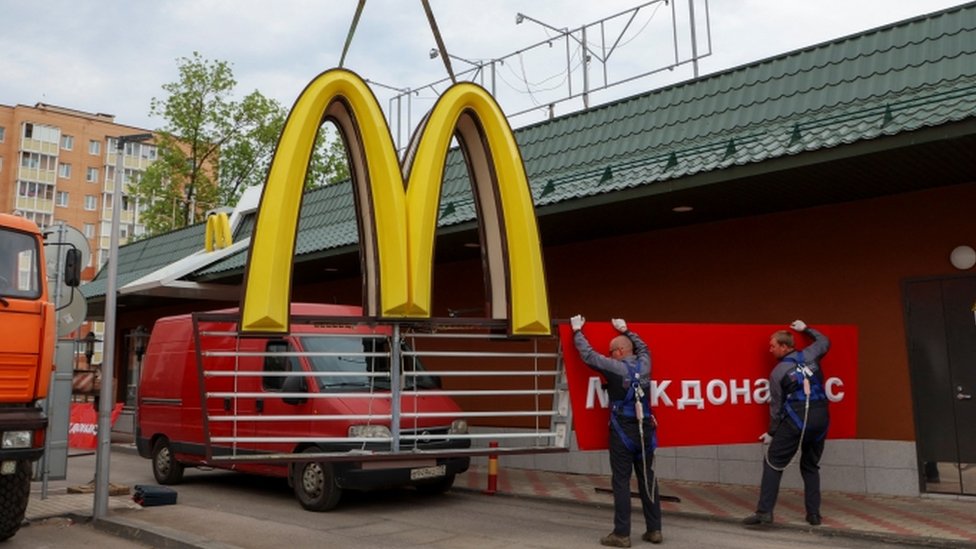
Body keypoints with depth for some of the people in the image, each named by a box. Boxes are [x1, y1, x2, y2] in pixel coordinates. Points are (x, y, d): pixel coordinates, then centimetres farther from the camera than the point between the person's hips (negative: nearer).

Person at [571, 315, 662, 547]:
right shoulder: (644, 364, 6)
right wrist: (625, 331, 38)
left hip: (623, 431, -5)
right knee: (647, 479, 10)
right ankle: (654, 530, 16)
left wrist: (577, 331, 10)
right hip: (645, 429, 6)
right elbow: (643, 347, 28)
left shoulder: (615, 368, -9)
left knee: (621, 482, -2)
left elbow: (588, 355, -3)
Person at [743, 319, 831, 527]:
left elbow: (776, 406, 5)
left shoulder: (777, 372, 1)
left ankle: (764, 511, -5)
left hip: (795, 420, -5)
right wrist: (805, 329, 43)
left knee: (773, 464, 2)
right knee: (811, 467, 19)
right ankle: (814, 514, 17)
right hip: (820, 417, 5)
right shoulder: (809, 355, 9)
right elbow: (824, 341, 31)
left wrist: (771, 432, 15)